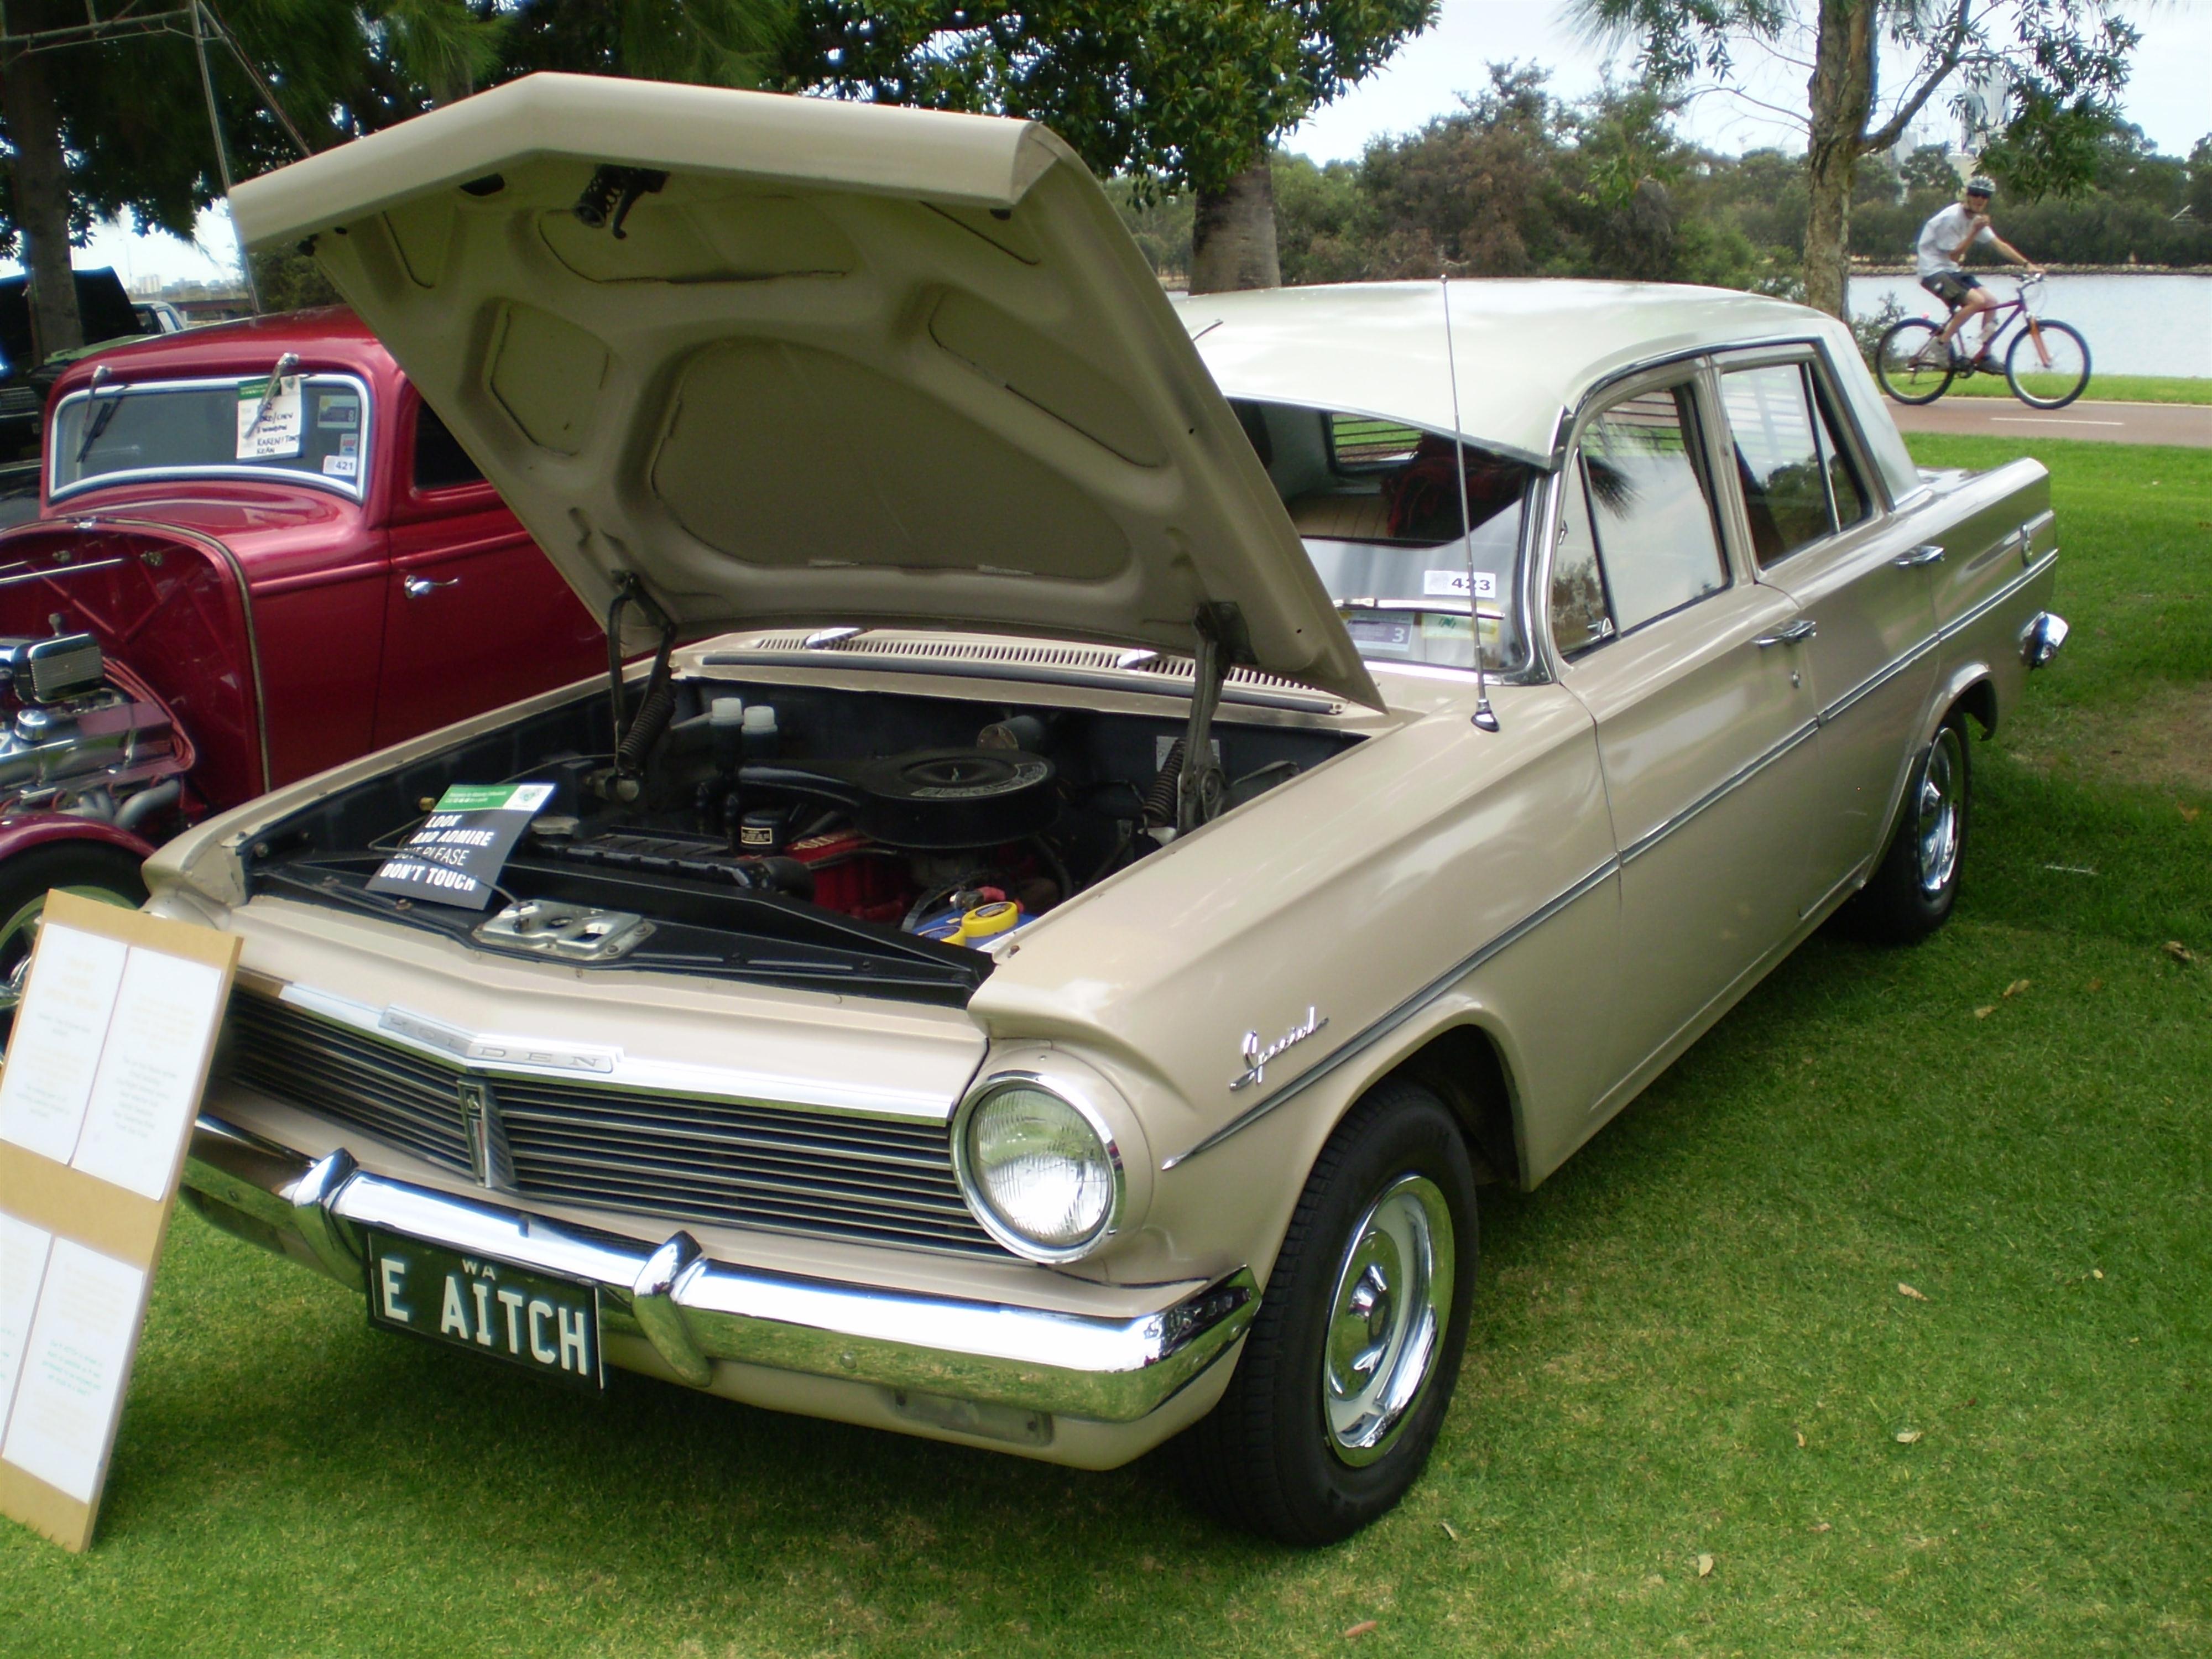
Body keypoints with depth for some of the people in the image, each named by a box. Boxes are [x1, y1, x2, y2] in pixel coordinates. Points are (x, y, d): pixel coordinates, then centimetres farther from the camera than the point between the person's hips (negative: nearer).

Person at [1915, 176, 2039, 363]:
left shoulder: (1976, 218, 8)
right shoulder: (1951, 217, -18)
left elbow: (1999, 245, 9)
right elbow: (1954, 255, -16)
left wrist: (2026, 264, 2)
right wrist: (1975, 231, -22)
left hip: (1951, 270, 9)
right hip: (1934, 271, -9)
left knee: (1991, 303, -1)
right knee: (1977, 301, -24)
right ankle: (1940, 343, -16)